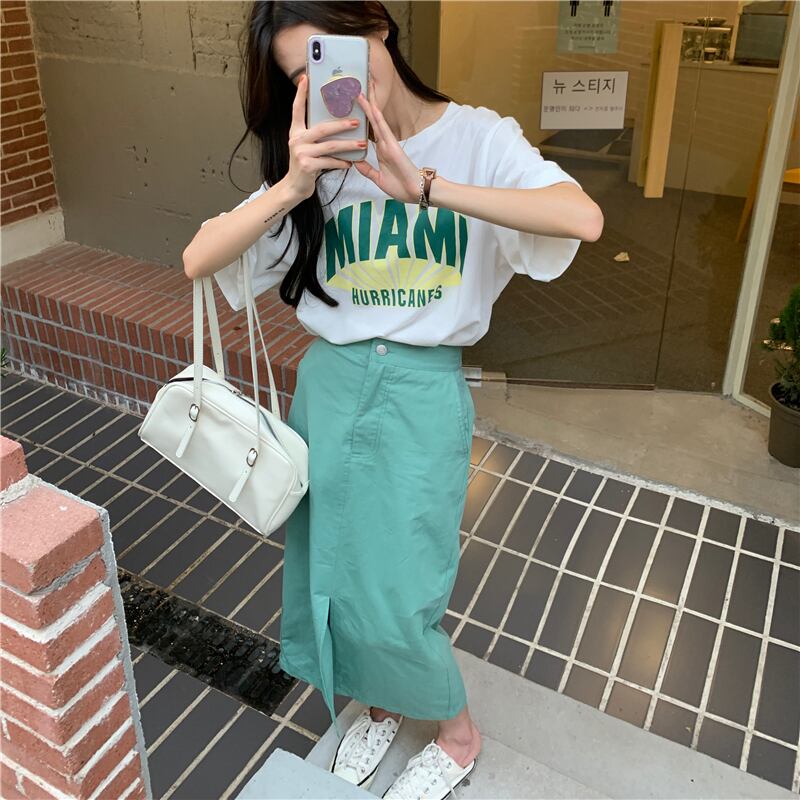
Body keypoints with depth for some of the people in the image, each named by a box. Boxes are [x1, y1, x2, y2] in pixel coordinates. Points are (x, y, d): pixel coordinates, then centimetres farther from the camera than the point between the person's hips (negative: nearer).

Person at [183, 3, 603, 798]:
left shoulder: (478, 136, -6)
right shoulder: (318, 160, 0)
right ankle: (379, 703, 45)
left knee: (395, 599, 0)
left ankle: (457, 734, 32)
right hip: (329, 383, 4)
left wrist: (423, 184, -30)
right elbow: (198, 261, -9)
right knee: (329, 577, 14)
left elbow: (583, 218, -25)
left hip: (423, 391, -3)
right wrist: (293, 185, -24)